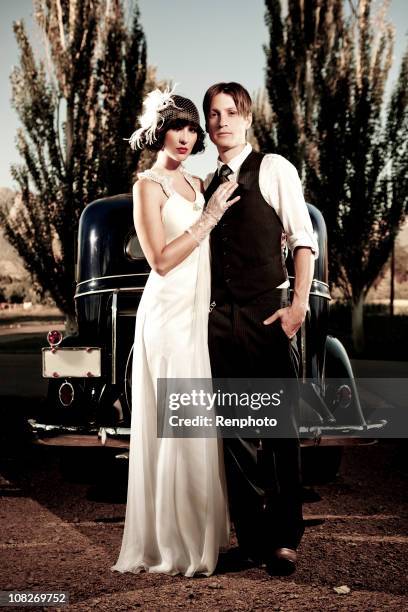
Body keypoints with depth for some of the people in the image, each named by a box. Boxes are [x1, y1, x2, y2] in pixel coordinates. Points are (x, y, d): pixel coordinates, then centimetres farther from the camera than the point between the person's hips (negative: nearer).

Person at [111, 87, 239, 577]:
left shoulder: (195, 183, 15)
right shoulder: (149, 185, -7)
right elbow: (162, 260, -15)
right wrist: (210, 216, -14)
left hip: (197, 312, 8)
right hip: (169, 312, -7)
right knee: (177, 426, -5)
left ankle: (199, 530, 20)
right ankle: (174, 544, 5)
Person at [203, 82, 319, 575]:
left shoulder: (274, 169, 3)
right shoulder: (207, 183, 17)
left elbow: (303, 240, -3)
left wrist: (299, 303, -13)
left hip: (268, 312, -4)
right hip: (220, 316, 5)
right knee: (237, 432, 7)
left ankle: (284, 539, 8)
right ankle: (251, 537, 16)